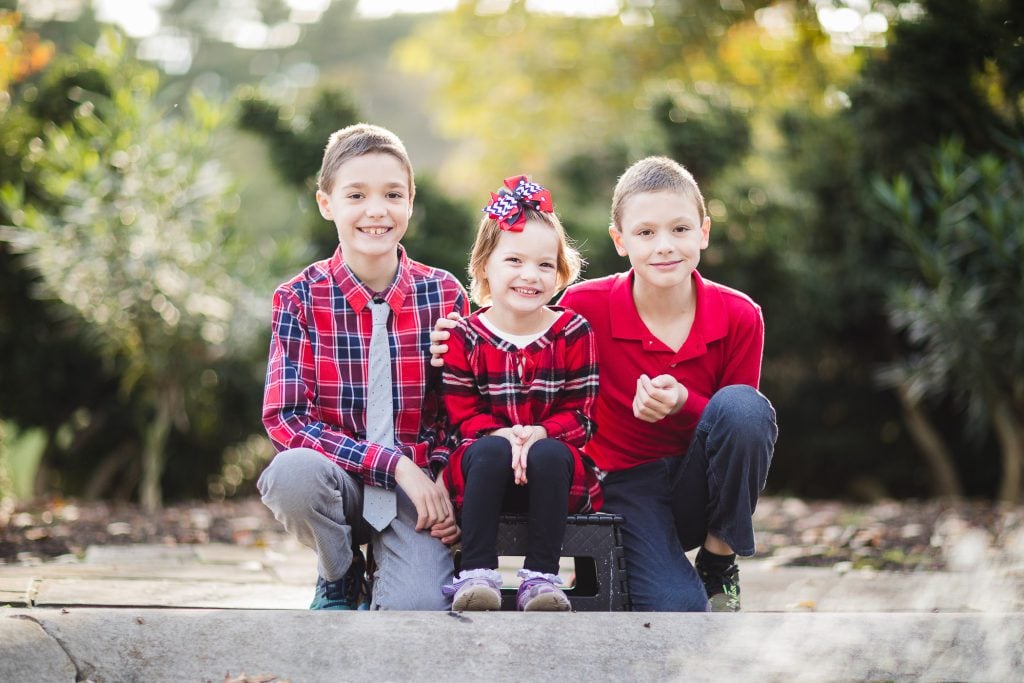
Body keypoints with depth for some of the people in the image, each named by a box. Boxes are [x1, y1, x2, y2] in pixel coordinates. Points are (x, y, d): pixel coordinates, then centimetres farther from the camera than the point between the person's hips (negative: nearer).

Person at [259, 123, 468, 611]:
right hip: (338, 479, 0)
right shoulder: (300, 298, -7)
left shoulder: (444, 294, -2)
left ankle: (389, 573, 13)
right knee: (293, 471, -35)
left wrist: (442, 480, -14)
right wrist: (393, 463, -21)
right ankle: (340, 577, -2)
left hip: (418, 485, 0)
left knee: (418, 608, -26)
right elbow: (285, 420, -12)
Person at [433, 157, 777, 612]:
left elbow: (740, 418, -1)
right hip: (627, 488, -3)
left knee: (742, 405, -30)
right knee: (677, 609, -31)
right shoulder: (586, 306, -11)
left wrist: (682, 403, -22)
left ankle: (718, 564, -9)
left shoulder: (739, 317, -8)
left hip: (703, 484, 3)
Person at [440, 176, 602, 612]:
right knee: (489, 451, -34)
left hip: (556, 468, 0)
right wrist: (500, 436, -23)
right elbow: (462, 413, -2)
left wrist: (539, 434, -21)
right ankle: (477, 572, -33)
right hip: (486, 472, 0)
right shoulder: (465, 337, 2)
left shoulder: (573, 333, 3)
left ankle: (541, 576, -29)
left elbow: (579, 414, -1)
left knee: (550, 455, -34)